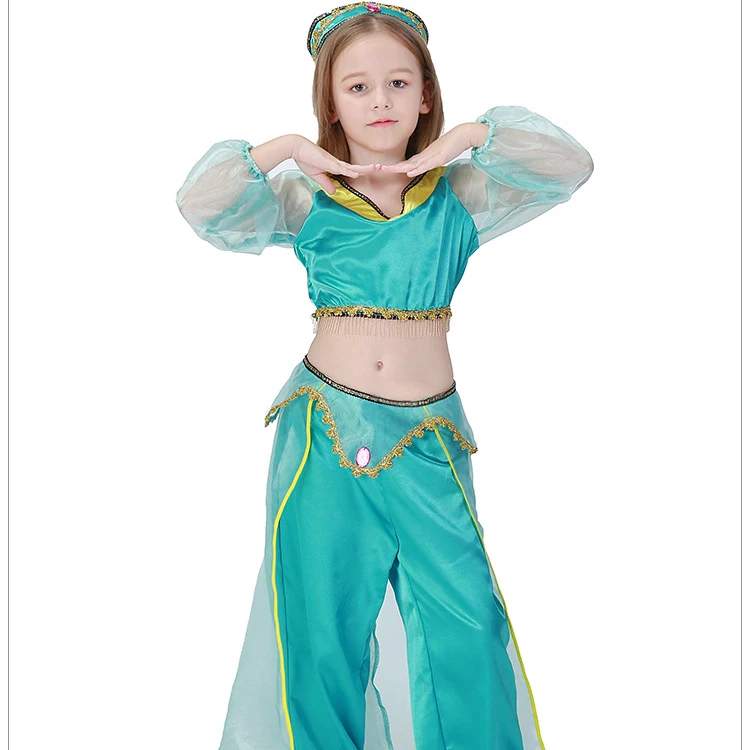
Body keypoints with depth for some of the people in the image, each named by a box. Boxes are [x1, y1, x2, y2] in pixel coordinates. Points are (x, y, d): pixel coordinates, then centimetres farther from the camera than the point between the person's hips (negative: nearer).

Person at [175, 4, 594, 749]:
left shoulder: (458, 196, 2)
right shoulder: (306, 198, 2)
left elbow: (571, 167, -7)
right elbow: (200, 207, -9)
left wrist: (471, 136, -13)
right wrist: (284, 150, -14)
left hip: (427, 435, 0)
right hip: (325, 428, 0)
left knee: (467, 621, -1)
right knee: (320, 624, 9)